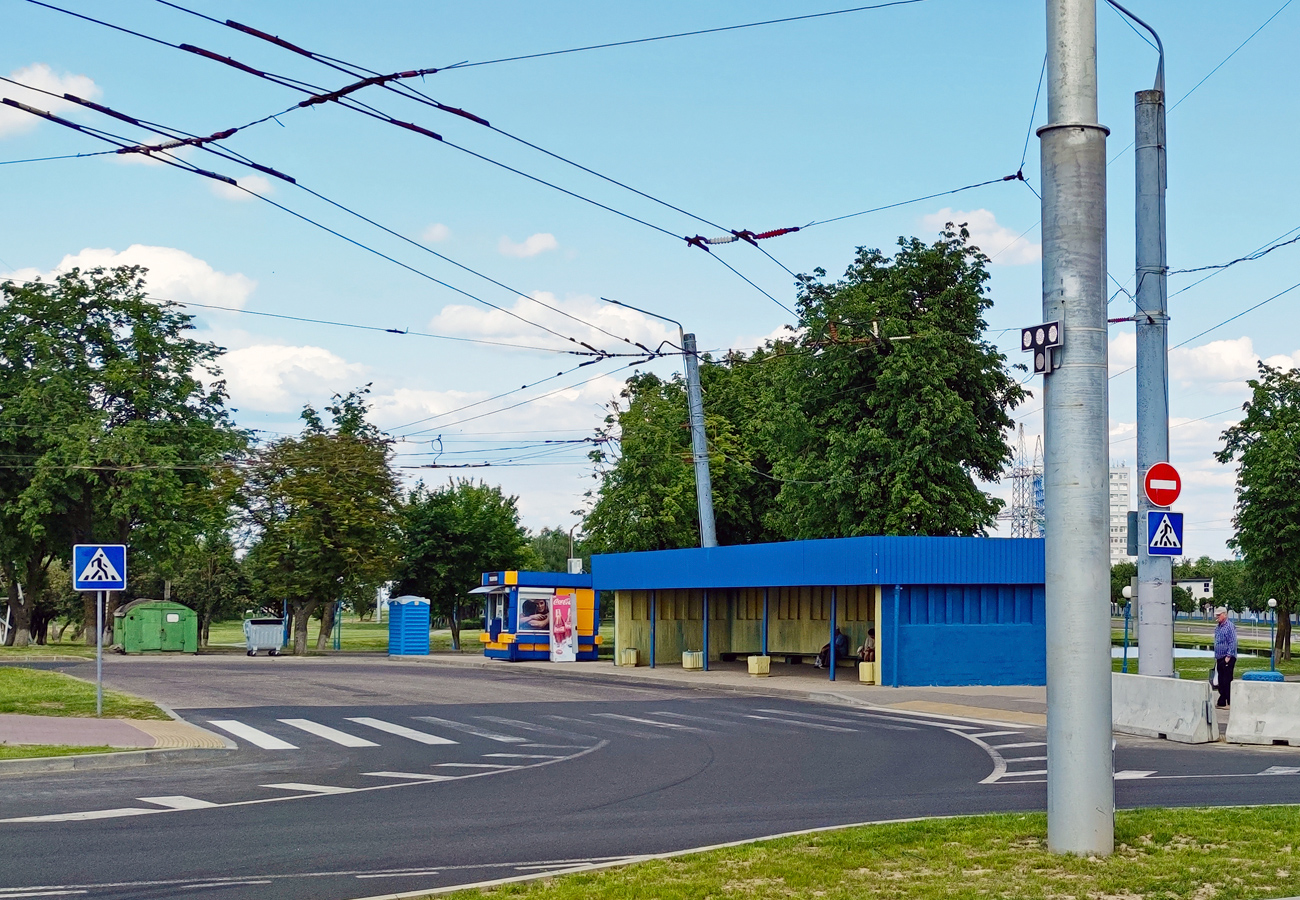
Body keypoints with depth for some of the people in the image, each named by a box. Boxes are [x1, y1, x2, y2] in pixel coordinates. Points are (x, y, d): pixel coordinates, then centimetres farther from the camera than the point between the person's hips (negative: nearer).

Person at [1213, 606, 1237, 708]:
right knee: (1221, 681, 9)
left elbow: (1232, 642, -14)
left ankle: (1230, 702, -7)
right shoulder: (1217, 628, 17)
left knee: (1227, 681, -8)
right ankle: (1222, 702, 13)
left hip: (1228, 658, -8)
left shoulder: (1230, 626, -9)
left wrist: (1228, 656, -18)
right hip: (1219, 658, 8)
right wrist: (1215, 656, 19)